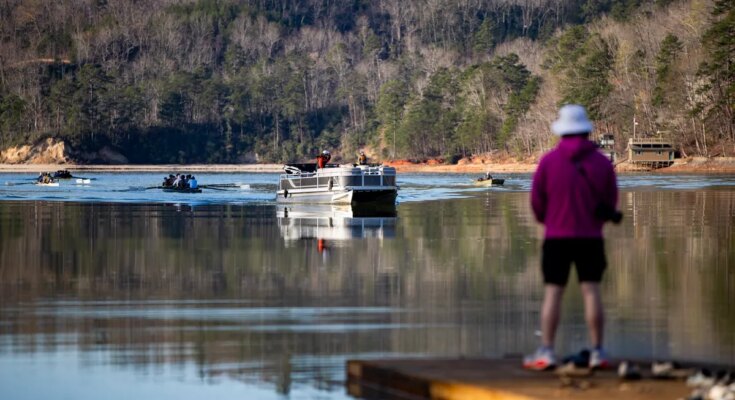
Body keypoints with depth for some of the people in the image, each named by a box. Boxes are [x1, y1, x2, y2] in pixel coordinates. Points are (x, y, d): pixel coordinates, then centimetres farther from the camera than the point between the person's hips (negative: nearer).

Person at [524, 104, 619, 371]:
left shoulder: (549, 161, -6)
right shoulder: (602, 163, -1)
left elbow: (537, 202, 0)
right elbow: (611, 203, 7)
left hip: (557, 236, -1)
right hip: (591, 237, 1)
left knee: (552, 293, 1)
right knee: (591, 292, 3)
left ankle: (546, 352, -1)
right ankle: (597, 352, 3)